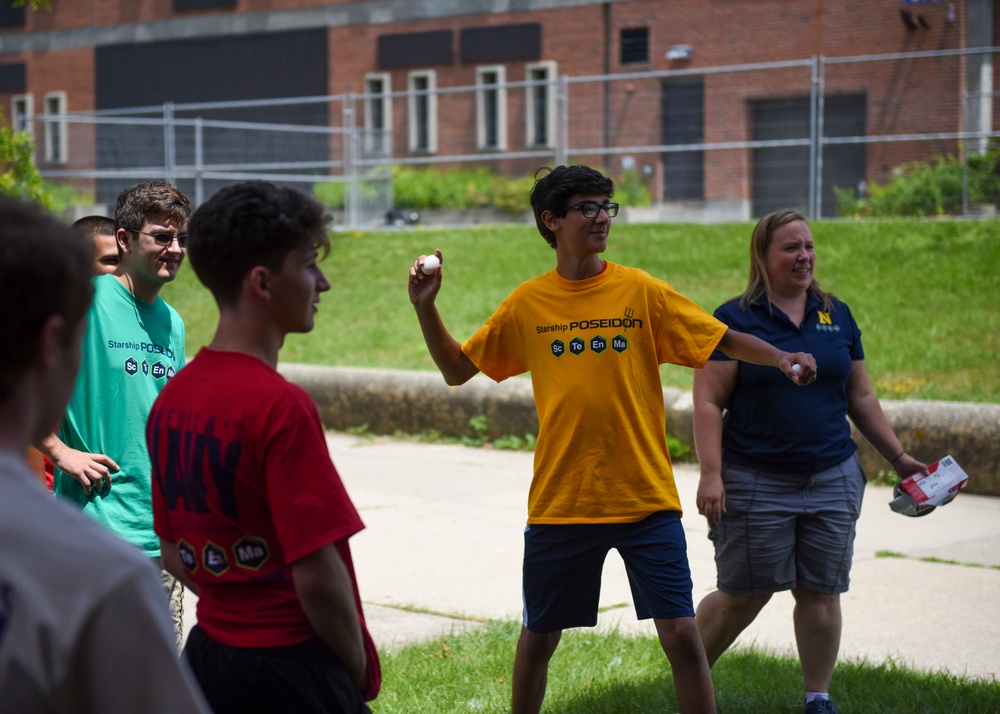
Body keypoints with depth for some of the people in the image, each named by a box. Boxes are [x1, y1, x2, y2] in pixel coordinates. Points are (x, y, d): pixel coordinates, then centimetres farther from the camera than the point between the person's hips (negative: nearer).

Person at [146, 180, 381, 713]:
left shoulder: (171, 399, 4)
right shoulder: (281, 407, -20)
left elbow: (173, 554, 12)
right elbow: (317, 575, -20)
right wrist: (360, 670, -7)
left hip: (210, 651, 8)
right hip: (294, 667, -7)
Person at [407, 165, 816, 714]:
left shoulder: (641, 292, -1)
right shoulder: (527, 304, 3)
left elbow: (724, 340, 1)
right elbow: (457, 370, 12)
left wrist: (780, 358, -17)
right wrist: (425, 308, -1)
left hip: (645, 499, -1)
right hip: (558, 503, 1)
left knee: (680, 633, -6)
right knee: (537, 638, 13)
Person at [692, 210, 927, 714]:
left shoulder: (836, 316, 11)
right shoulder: (735, 320, -4)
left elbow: (860, 397, 18)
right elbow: (708, 402, -8)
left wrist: (898, 456, 15)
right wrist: (711, 474, -16)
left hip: (832, 481, 4)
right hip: (755, 485, -4)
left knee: (821, 593, 6)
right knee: (743, 596, 0)